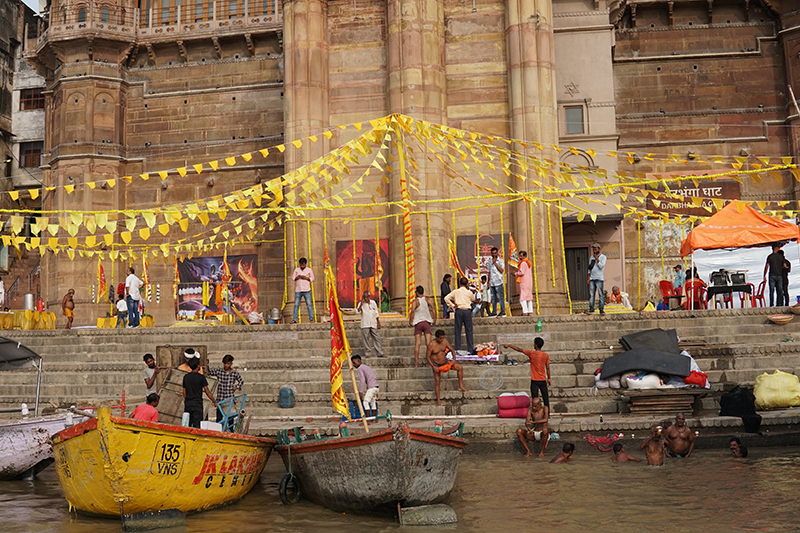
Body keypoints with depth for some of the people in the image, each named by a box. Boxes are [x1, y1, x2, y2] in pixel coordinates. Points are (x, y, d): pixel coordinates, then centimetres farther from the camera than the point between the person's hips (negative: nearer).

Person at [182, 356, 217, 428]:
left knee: (187, 426, 9)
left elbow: (184, 392, 13)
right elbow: (207, 392, -7)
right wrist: (215, 402, 2)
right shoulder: (201, 377, -8)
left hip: (188, 404, 5)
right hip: (197, 405, -5)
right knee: (196, 426, -5)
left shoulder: (186, 377, 7)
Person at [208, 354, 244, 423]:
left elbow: (241, 382, 17)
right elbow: (208, 372, -3)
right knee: (219, 419, 0)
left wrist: (237, 387, 2)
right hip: (220, 400, 0)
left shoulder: (235, 373, 2)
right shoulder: (218, 371, 1)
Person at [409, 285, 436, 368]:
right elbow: (432, 308, -8)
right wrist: (434, 319, -3)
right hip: (427, 322, 2)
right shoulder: (426, 300, 4)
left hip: (418, 323, -2)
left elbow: (412, 311, -19)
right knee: (428, 343, 0)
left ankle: (416, 363, -3)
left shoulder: (415, 301, -4)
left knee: (417, 344, 0)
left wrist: (410, 321, -10)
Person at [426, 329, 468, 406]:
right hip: (436, 365, -5)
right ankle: (438, 400, 10)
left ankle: (460, 386, 7)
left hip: (445, 362, 5)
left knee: (460, 368, -2)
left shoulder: (444, 341, -10)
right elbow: (427, 357, -18)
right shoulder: (431, 345, -24)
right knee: (437, 382, -3)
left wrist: (454, 359, -13)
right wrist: (433, 367, -23)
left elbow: (452, 350, 2)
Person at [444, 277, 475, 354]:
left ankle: (457, 349, 2)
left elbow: (446, 298, -3)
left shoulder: (455, 292, 3)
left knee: (458, 330, 4)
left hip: (458, 311, 1)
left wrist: (452, 305, 3)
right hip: (467, 311, -1)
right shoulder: (469, 292, 1)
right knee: (469, 330, 3)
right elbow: (473, 299, 21)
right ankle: (470, 349, 3)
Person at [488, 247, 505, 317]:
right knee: (493, 298, 7)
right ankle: (494, 312, 11)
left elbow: (501, 271, -9)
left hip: (498, 282, -6)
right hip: (492, 283, 6)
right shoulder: (490, 262, 17)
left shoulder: (500, 261, 1)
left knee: (500, 297, -7)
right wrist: (488, 281, 13)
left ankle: (503, 311, -5)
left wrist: (495, 263, -10)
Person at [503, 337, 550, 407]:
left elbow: (519, 350, -4)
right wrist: (549, 379, 16)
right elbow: (548, 368, 4)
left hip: (535, 381, -3)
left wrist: (508, 345, 8)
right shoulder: (546, 355, -1)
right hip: (543, 380, 3)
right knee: (546, 399, 9)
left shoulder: (531, 353, -11)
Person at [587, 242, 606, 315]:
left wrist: (596, 258, -9)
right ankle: (591, 309, 3)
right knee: (591, 294, 2)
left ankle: (601, 309, -5)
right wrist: (588, 278, 12)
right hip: (592, 279, 5)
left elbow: (601, 266, -11)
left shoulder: (603, 257, 3)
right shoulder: (592, 257, 18)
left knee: (600, 294, -6)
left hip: (599, 278, -5)